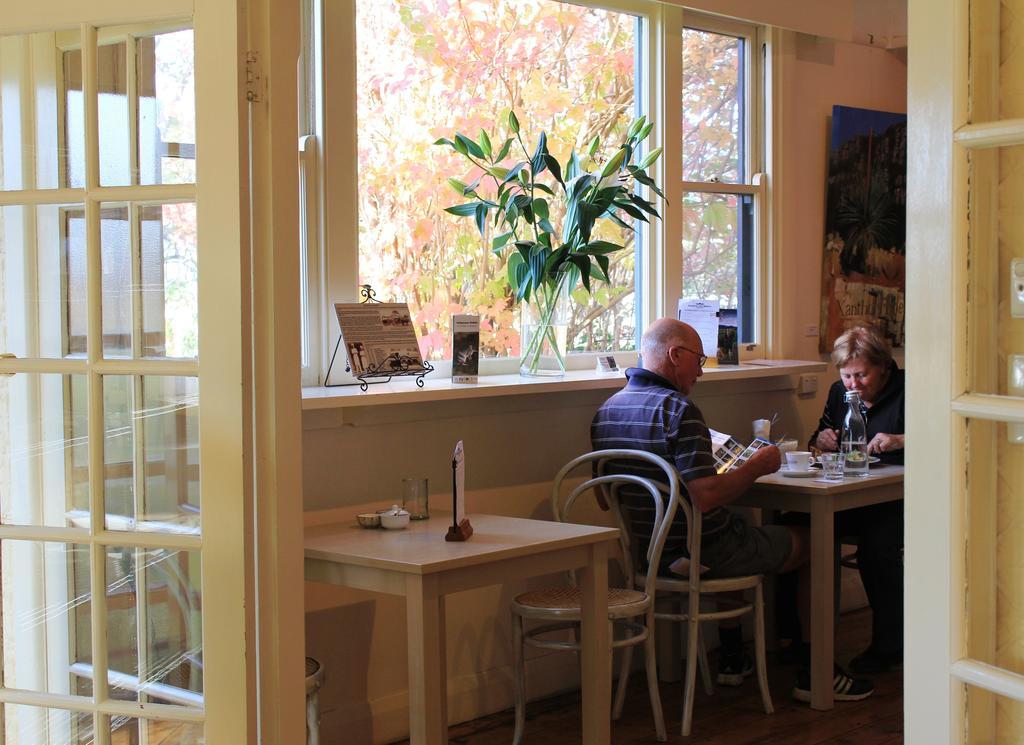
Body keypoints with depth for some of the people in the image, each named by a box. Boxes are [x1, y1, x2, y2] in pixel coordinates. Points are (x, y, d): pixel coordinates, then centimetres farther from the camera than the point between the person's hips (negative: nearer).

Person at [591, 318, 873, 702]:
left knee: (736, 532, 37)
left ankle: (732, 659, 39)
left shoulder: (604, 412, 2)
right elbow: (705, 498, -31)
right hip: (702, 553, -8)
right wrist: (755, 468, -15)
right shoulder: (678, 409, -23)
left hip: (647, 555, 8)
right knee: (807, 541, 13)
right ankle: (815, 673, 18)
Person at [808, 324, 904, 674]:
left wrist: (900, 440, -26)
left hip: (897, 498, -5)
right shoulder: (840, 392, 15)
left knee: (876, 543, -34)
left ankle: (888, 646, -14)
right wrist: (821, 441, 2)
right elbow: (818, 443, 26)